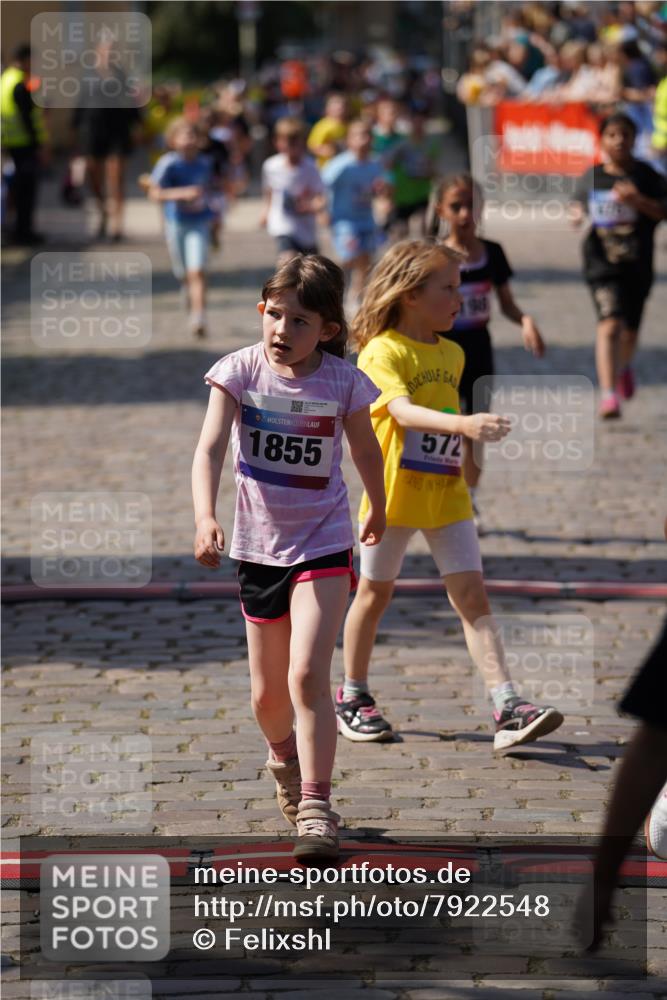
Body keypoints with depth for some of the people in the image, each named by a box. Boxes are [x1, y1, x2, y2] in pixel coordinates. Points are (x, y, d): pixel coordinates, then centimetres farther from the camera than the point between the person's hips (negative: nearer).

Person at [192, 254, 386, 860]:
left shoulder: (343, 382, -9)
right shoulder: (240, 371, -9)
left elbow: (367, 452, 9)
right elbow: (210, 449, -20)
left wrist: (377, 513, 26)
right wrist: (205, 518, -37)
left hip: (323, 545, -2)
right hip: (258, 547, 2)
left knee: (308, 674, -19)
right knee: (267, 693, 14)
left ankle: (316, 808, -15)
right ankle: (284, 756, 47)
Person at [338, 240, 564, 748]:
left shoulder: (452, 354, 9)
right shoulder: (382, 351, -14)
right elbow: (403, 410, -31)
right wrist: (464, 425, -45)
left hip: (447, 497, 5)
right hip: (395, 494, -5)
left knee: (473, 596, -3)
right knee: (374, 593, 11)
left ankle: (507, 707, -11)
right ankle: (353, 697, 27)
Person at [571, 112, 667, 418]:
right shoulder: (592, 177, 4)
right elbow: (578, 201, 21)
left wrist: (638, 201, -22)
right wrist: (576, 214, -2)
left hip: (638, 264, 1)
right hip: (602, 262, -1)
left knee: (630, 329, 15)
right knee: (609, 324, -18)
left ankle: (623, 367, 50)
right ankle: (608, 394, -23)